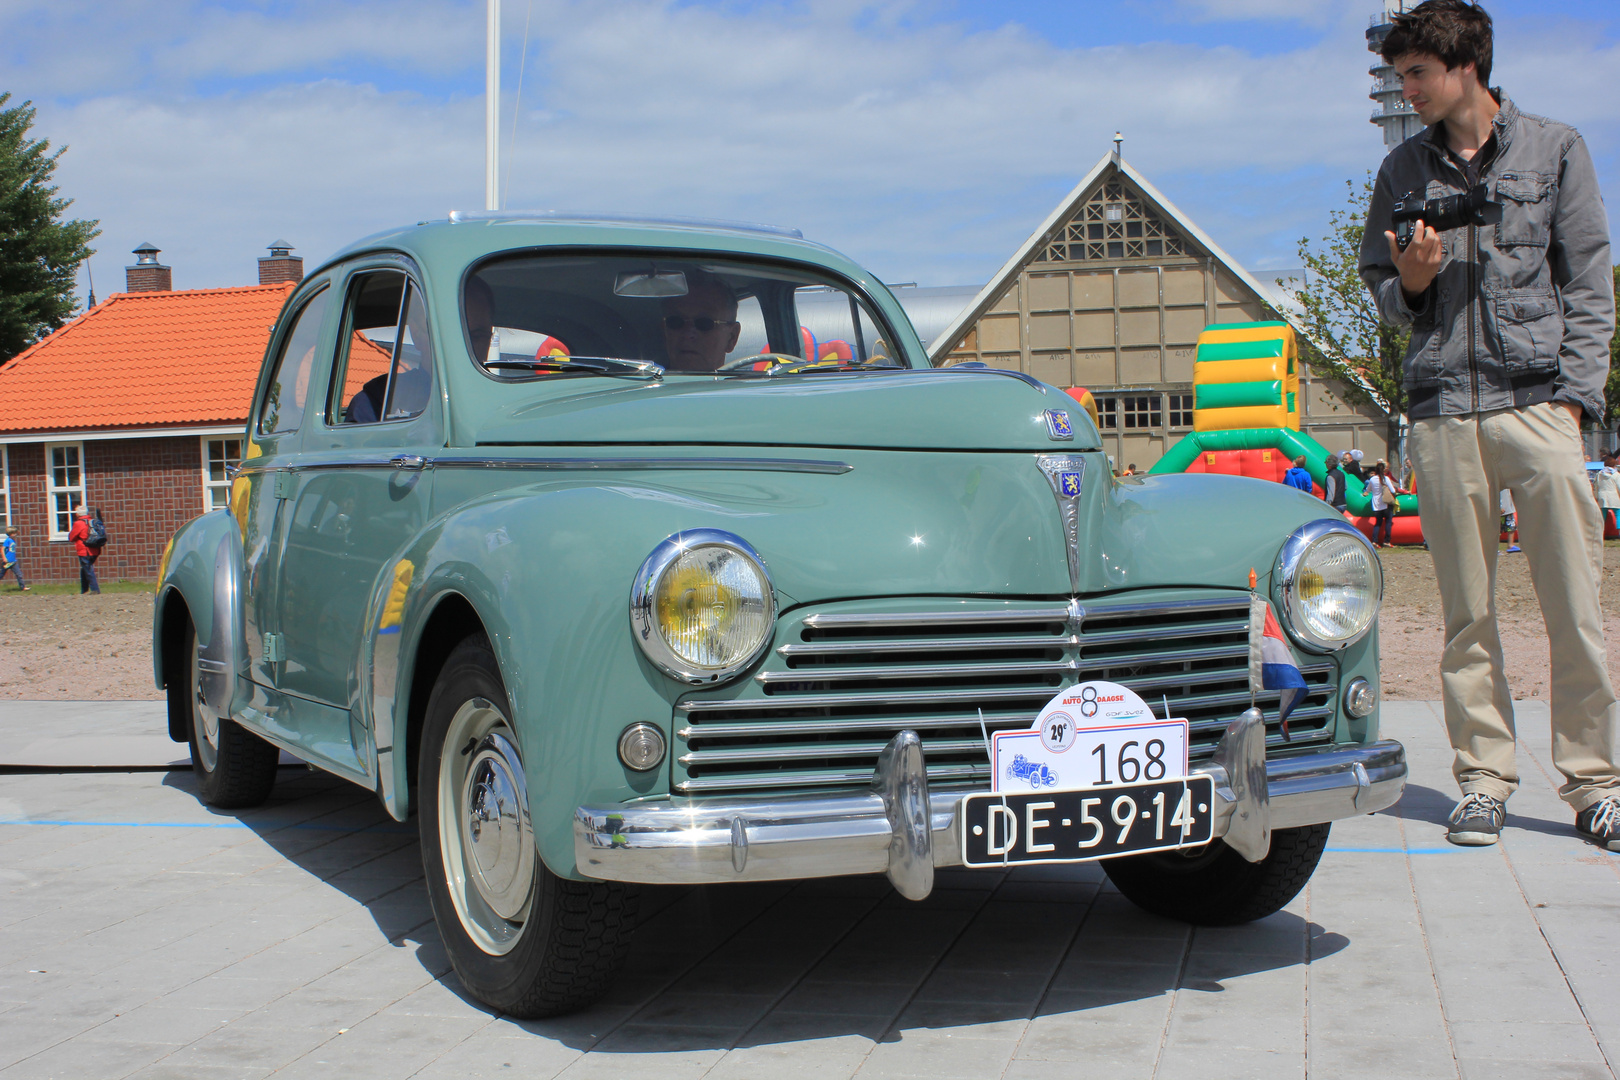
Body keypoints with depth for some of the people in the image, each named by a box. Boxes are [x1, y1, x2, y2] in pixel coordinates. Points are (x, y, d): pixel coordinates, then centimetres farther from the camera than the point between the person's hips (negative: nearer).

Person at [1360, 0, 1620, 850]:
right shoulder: (1404, 169, 14)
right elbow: (1386, 297, 19)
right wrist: (1412, 280, -4)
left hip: (1539, 404, -2)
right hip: (1442, 409, 2)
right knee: (1466, 613, 2)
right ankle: (1483, 779, 10)